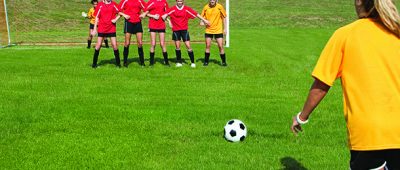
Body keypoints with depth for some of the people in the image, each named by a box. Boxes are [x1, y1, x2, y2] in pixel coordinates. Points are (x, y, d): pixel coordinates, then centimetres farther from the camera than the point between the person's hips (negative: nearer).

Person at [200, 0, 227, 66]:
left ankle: (223, 62, 10)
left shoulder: (219, 7, -7)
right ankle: (206, 61, 16)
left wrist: (225, 28, 0)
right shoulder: (206, 7, -4)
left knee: (220, 46, -4)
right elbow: (202, 17, 7)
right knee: (207, 46, 3)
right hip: (208, 30, 1)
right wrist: (202, 21, -15)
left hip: (218, 30, -1)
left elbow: (224, 17, 2)